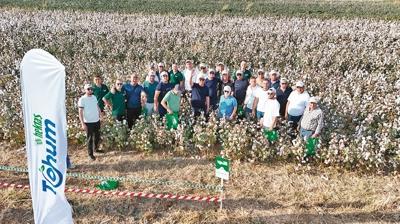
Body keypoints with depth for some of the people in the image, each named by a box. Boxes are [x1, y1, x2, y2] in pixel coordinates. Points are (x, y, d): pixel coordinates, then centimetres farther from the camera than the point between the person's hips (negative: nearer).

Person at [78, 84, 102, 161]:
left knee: (97, 136, 19)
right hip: (88, 122, -6)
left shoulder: (94, 97, 6)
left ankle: (95, 148, 40)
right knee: (90, 138, 3)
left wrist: (100, 115, 10)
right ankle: (90, 154, 15)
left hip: (97, 121, 6)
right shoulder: (82, 99, -13)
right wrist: (82, 123, -18)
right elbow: (80, 112, -14)